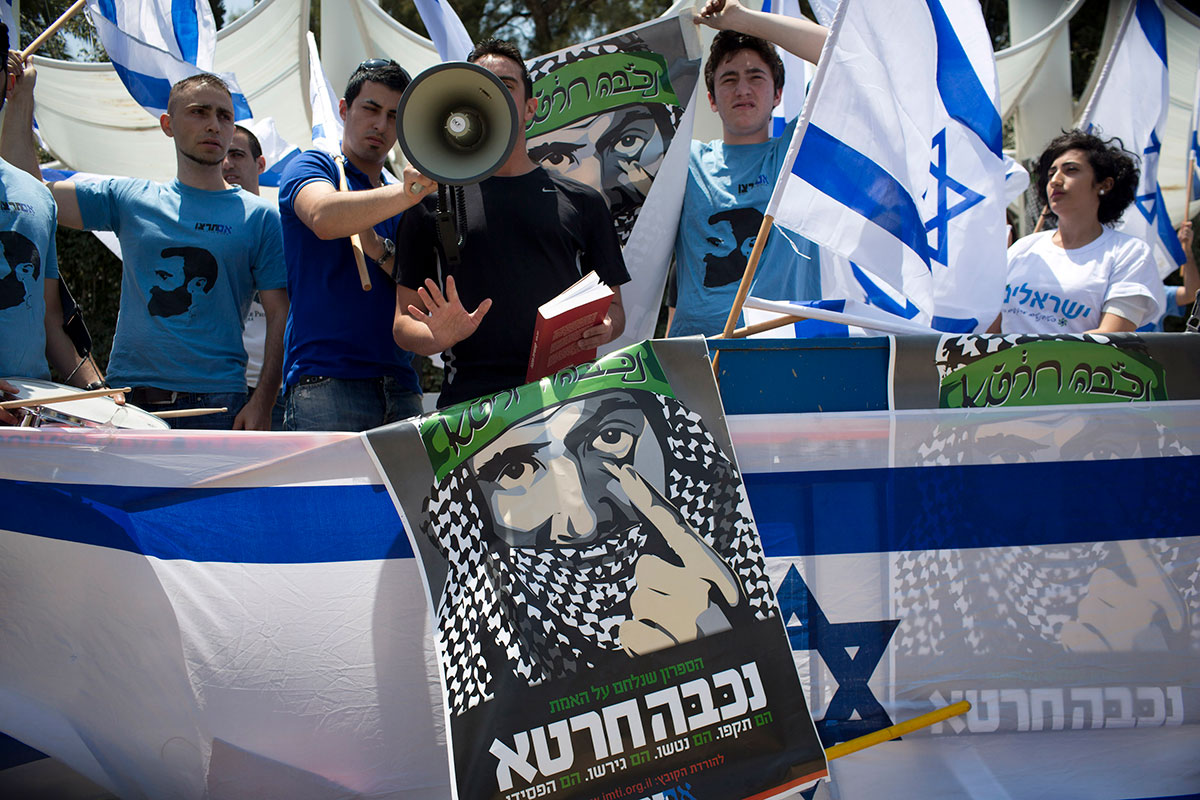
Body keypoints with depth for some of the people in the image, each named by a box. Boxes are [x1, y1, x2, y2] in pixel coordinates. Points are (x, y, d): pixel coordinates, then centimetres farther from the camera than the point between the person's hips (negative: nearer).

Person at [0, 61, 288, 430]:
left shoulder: (259, 216, 5)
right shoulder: (129, 199, 12)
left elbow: (280, 316, 1)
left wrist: (262, 402, -10)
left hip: (215, 406, -2)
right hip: (127, 397, 2)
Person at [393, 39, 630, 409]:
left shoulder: (581, 201, 19)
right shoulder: (433, 201, 15)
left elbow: (613, 306, 21)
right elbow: (404, 322, 13)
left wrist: (603, 329, -2)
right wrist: (440, 337, -9)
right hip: (469, 401, -1)